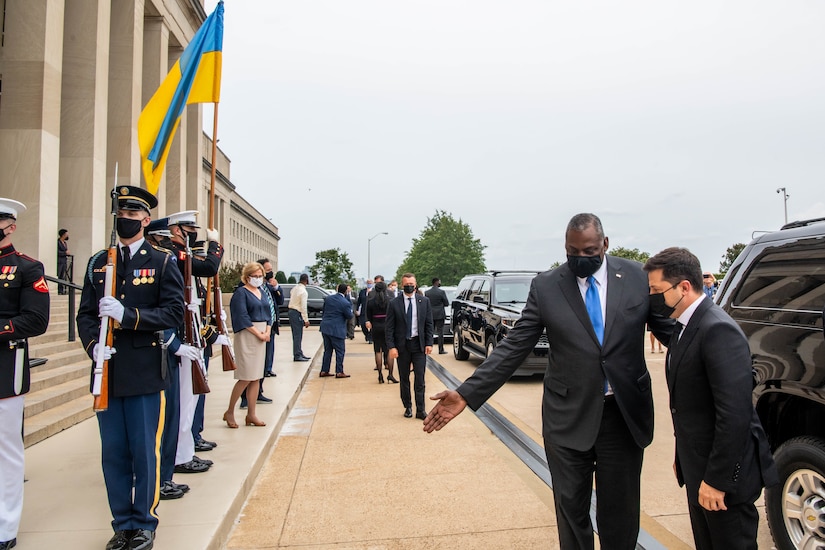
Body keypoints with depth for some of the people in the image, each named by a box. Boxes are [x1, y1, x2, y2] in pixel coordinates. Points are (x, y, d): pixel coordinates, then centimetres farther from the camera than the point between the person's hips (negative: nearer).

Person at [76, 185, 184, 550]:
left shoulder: (162, 262, 0)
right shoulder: (98, 263, 12)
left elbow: (174, 311, -9)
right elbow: (85, 314, 8)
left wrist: (128, 316, -20)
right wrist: (93, 344, -11)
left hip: (145, 373, -4)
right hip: (107, 373, 4)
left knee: (144, 452, 5)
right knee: (113, 453, 12)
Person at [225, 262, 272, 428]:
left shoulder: (262, 292, 15)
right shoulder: (240, 293, -7)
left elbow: (268, 313, 14)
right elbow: (242, 318, -14)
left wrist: (268, 332, -2)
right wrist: (259, 334, -14)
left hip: (262, 336, 7)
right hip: (247, 336, -7)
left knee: (256, 377, 8)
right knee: (245, 378, -7)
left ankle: (251, 414, 15)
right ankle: (229, 412, 9)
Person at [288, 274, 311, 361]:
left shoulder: (294, 288, 7)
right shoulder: (303, 291, -17)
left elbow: (292, 299, 11)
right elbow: (303, 306, -19)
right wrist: (306, 320, -15)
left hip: (291, 311, 9)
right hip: (297, 313, -9)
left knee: (296, 335, 14)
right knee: (298, 335, -3)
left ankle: (299, 353, 22)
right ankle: (297, 356, 0)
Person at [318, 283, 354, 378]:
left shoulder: (328, 298, 5)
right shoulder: (345, 303, -15)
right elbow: (350, 316, -6)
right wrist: (350, 309, 11)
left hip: (325, 328, 7)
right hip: (336, 330, -7)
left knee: (327, 350, 16)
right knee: (340, 351, 3)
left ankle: (324, 371, 20)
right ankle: (339, 372, 4)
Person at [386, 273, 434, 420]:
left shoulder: (424, 301, 2)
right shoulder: (394, 304, -3)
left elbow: (429, 324, 4)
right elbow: (389, 328, -2)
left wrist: (429, 343, -3)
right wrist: (391, 347, -10)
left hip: (419, 344, 0)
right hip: (402, 345, 0)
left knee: (420, 379, 0)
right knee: (404, 379, 10)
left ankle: (420, 410, 7)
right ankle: (407, 407, 24)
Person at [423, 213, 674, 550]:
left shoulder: (638, 276, -3)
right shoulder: (545, 287, -6)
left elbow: (672, 330, 3)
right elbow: (513, 347, -8)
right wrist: (467, 394, -15)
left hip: (626, 414, 1)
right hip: (569, 417, 0)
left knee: (621, 510, 15)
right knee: (571, 509, 13)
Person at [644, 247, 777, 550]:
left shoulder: (718, 330, -23)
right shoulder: (684, 326, 6)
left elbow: (735, 414, -26)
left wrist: (717, 479, -21)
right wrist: (683, 457, 15)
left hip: (723, 472, -9)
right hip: (698, 468, 9)